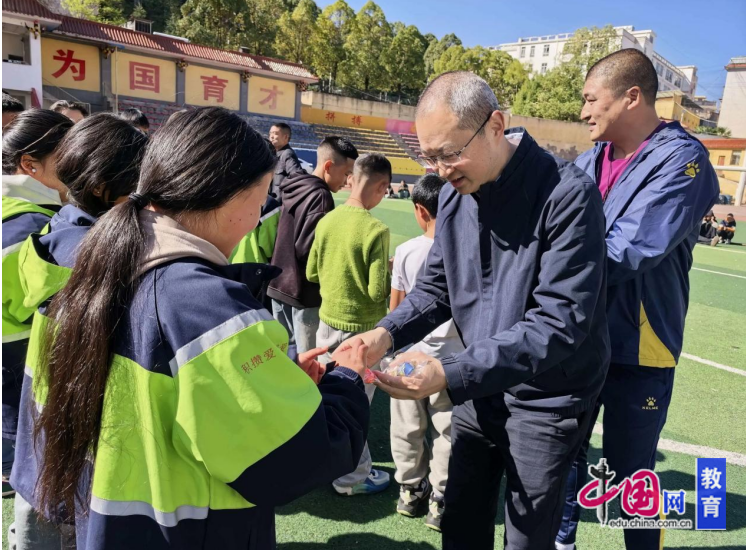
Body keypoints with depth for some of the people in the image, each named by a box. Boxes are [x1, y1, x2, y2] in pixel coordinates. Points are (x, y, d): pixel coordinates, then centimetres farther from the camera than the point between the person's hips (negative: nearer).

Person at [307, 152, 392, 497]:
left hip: (327, 321, 6)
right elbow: (378, 291, -20)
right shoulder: (375, 230, -21)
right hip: (361, 328, -6)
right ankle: (352, 477, 24)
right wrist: (389, 277, 0)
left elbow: (311, 273, 6)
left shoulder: (326, 220, -2)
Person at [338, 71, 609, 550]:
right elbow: (437, 287, 5)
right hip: (479, 390, 6)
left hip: (545, 400, -5)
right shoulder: (455, 193, -2)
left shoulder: (568, 196, -23)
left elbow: (560, 322, -28)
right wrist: (387, 334, -15)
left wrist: (451, 375, -35)